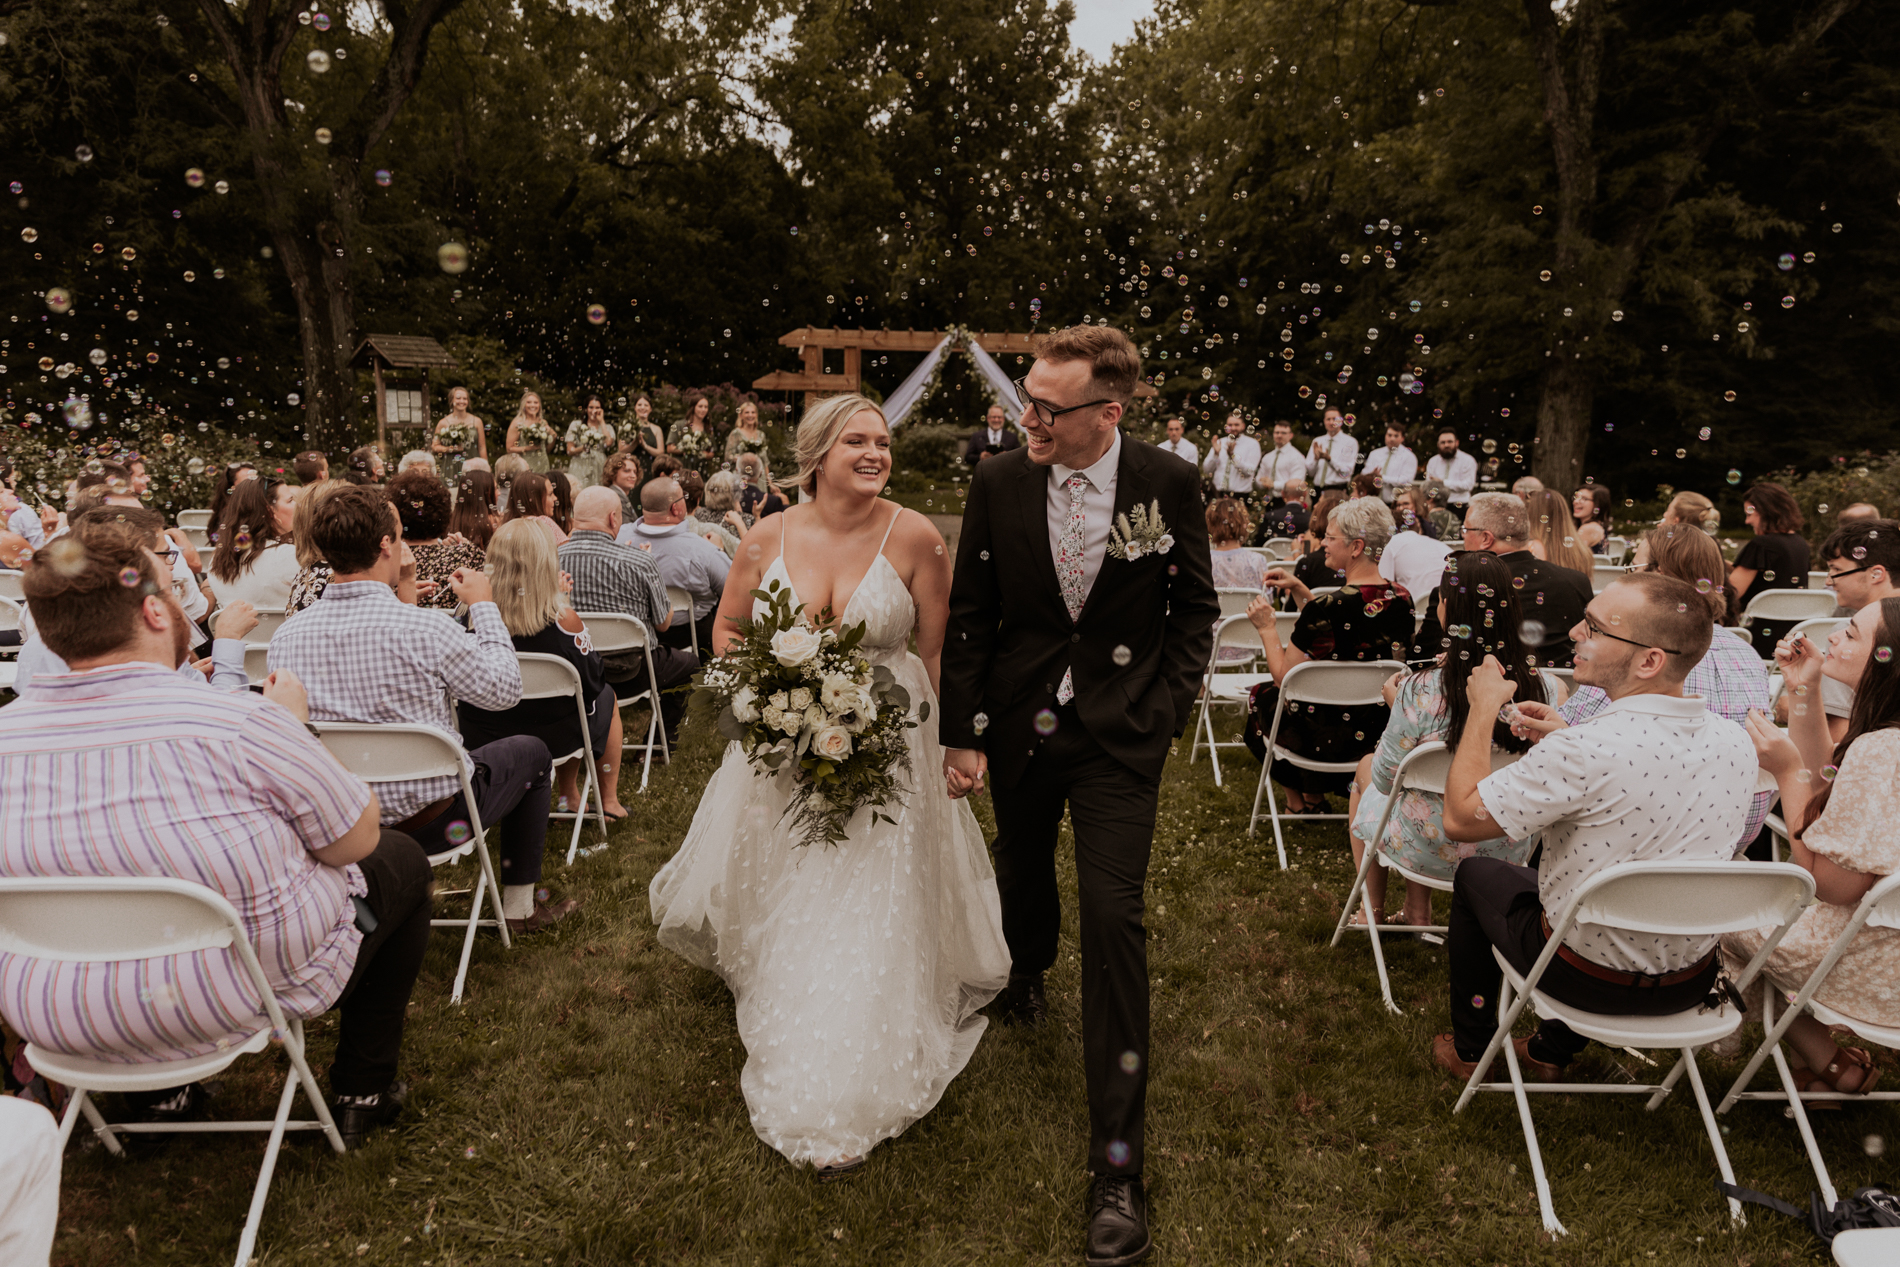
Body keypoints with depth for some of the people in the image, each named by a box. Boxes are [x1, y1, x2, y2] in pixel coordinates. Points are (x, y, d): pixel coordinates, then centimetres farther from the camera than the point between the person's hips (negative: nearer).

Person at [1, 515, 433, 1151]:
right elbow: (356, 840, -11)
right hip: (241, 997, -5)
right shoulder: (237, 722, -25)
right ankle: (364, 1088, 24)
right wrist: (293, 727, 0)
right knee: (401, 860, 17)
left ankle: (161, 1088, 38)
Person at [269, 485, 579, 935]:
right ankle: (519, 908, 29)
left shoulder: (285, 636, -10)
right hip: (429, 819, -6)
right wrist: (484, 606, 3)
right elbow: (504, 689, -10)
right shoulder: (424, 628, -26)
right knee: (529, 750, 21)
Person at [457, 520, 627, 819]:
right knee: (606, 697, 28)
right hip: (552, 737, -4)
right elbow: (592, 681, -9)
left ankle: (569, 796, 46)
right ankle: (609, 801, 38)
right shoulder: (563, 619, -24)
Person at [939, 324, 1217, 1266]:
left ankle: (1117, 1159, 5)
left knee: (1112, 917, -7)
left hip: (1120, 733, -2)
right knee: (1022, 869, 24)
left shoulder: (1168, 486, -10)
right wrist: (962, 733, -3)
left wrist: (1167, 712, -6)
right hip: (1019, 725, 3)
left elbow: (1195, 607, 1)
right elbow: (969, 617, -2)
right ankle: (1026, 972, 60)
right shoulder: (998, 484, -8)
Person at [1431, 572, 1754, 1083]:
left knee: (1476, 873, 21)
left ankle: (1470, 1049, 38)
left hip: (1589, 978, -5)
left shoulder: (1583, 751, -33)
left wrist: (1483, 709, -12)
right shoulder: (1737, 742, -10)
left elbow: (1459, 818, -21)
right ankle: (1550, 1052, 44)